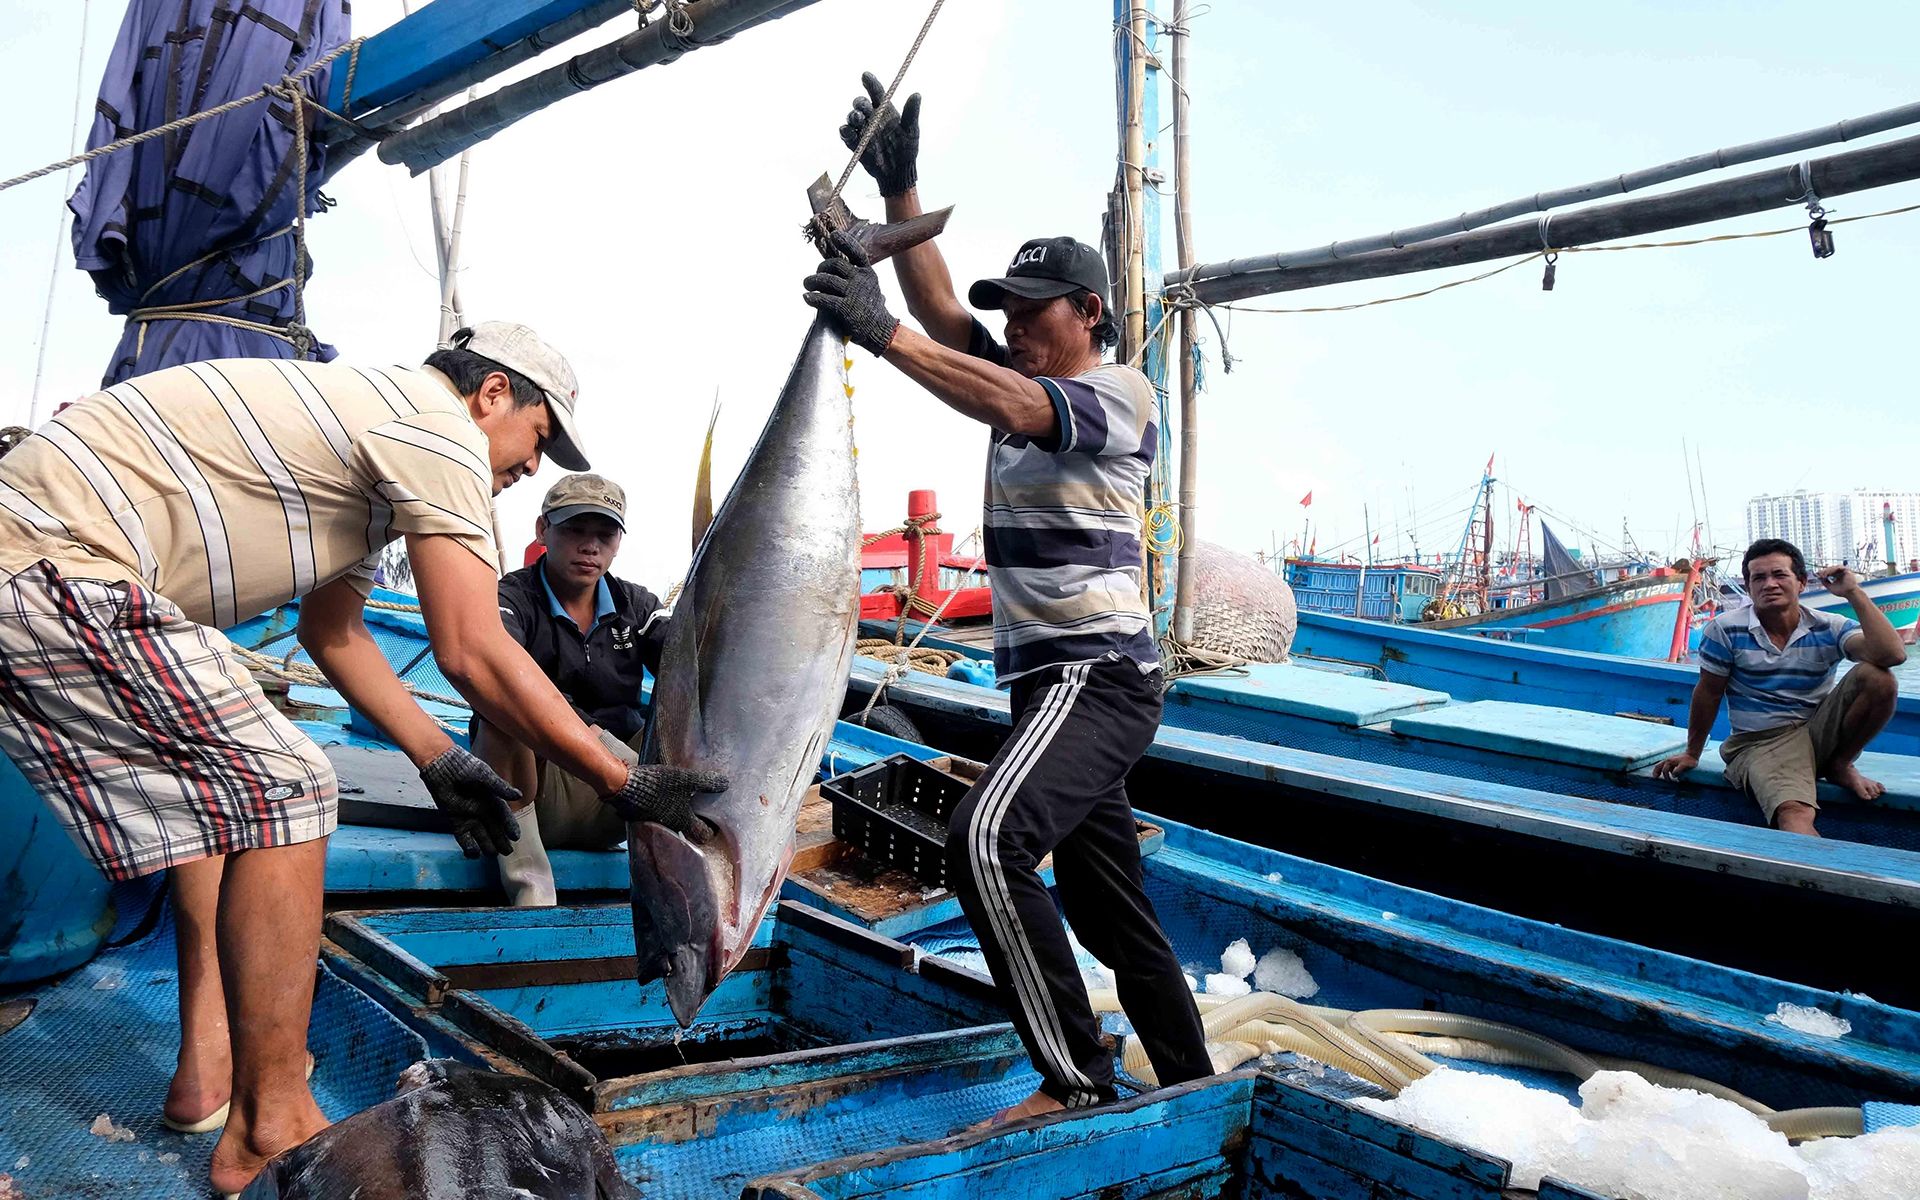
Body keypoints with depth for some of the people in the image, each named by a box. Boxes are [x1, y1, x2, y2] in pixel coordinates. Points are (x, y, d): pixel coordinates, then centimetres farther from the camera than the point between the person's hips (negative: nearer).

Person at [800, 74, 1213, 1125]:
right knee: (1107, 904, 13)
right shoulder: (1027, 380, 18)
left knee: (986, 840, -29)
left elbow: (1013, 408, -26)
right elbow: (942, 311, 9)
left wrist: (883, 333, -32)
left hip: (1097, 676, -9)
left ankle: (1075, 1077, -19)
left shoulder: (1121, 391, -7)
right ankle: (1190, 1089, 26)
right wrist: (899, 189, 2)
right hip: (1054, 682, 9)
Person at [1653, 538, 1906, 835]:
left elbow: (1892, 655, -19)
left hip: (1820, 730, 4)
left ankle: (1840, 765, -2)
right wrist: (1692, 754, 11)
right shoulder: (1726, 629, -5)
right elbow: (1708, 693, 4)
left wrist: (1854, 594, -17)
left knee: (1877, 677, -21)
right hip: (1762, 743, -4)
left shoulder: (1830, 627, -1)